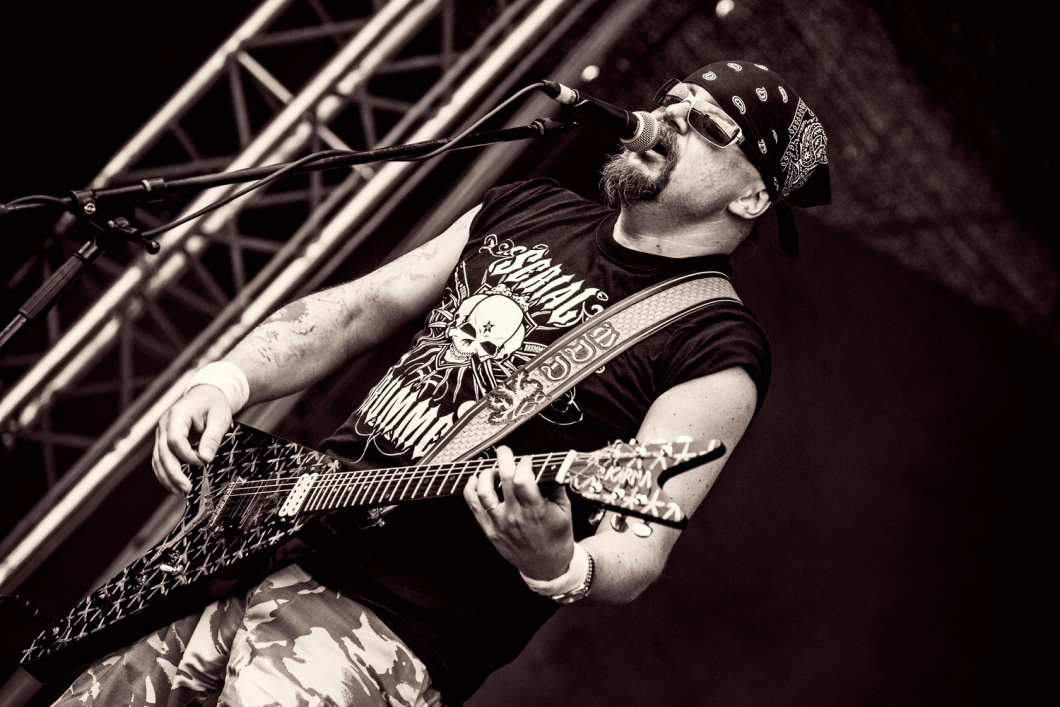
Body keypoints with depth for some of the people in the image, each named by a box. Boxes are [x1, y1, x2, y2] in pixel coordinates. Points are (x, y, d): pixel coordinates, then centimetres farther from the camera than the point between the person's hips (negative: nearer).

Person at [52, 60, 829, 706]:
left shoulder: (714, 351, -9)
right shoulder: (527, 211, 12)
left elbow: (638, 556, -15)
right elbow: (354, 309, 17)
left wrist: (556, 567, -37)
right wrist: (224, 383, 1)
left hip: (395, 633, -7)